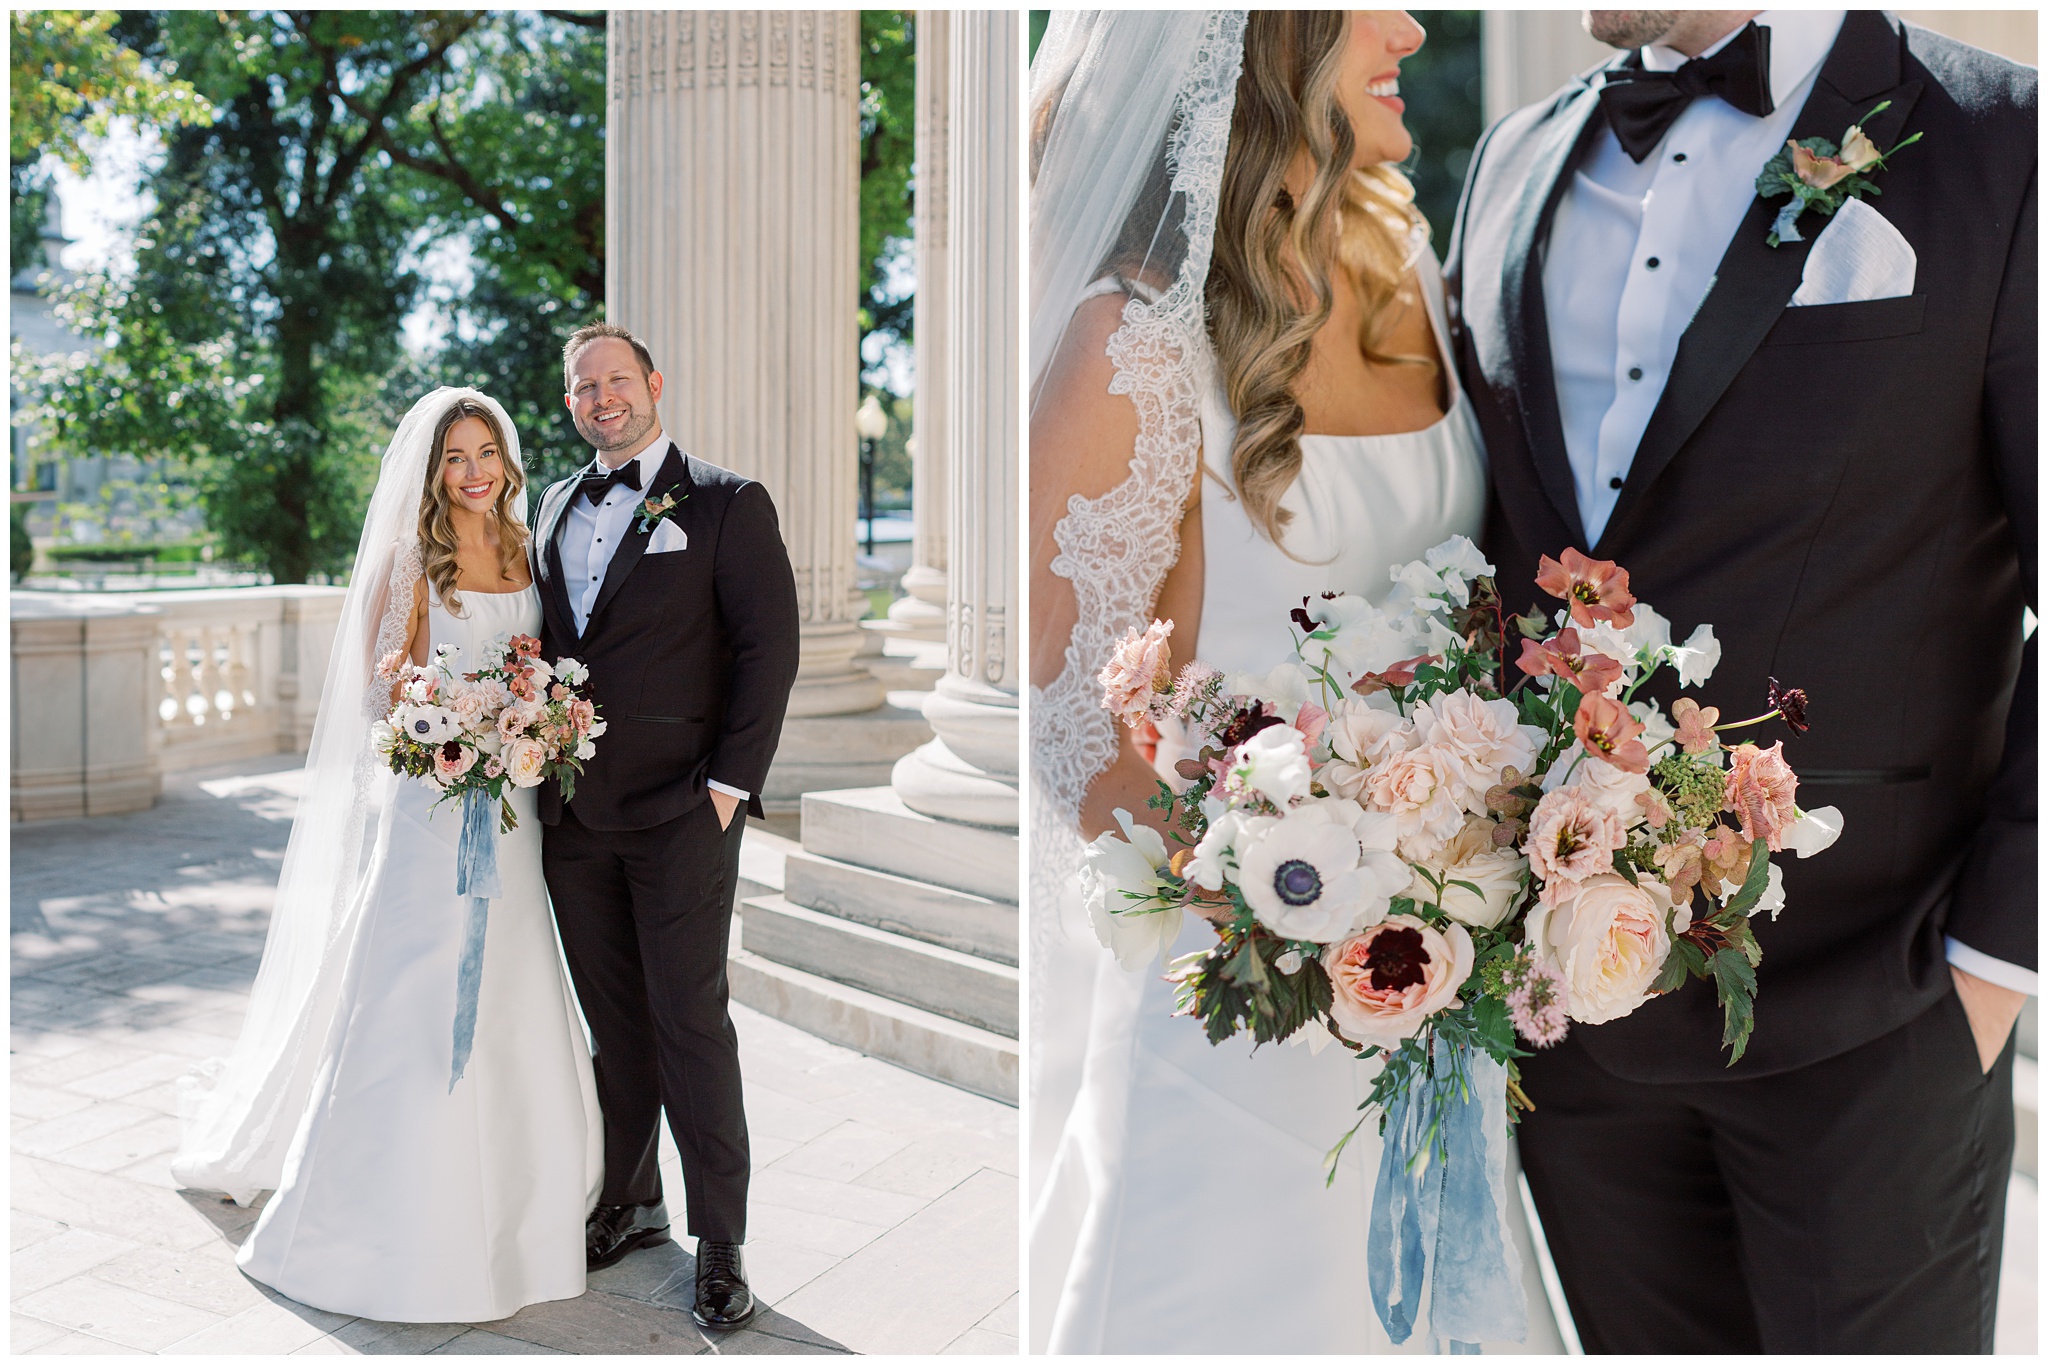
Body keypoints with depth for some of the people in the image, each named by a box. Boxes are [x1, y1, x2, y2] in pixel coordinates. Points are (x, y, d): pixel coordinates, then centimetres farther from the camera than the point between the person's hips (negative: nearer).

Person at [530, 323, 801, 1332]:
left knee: (691, 1024, -1)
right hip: (571, 812, 5)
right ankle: (627, 1202, 31)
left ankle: (720, 1244, 13)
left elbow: (769, 645, -7)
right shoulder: (554, 508, 15)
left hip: (679, 813, -5)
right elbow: (540, 641, 19)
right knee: (614, 1022, 15)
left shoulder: (726, 503, -2)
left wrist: (730, 783, -13)